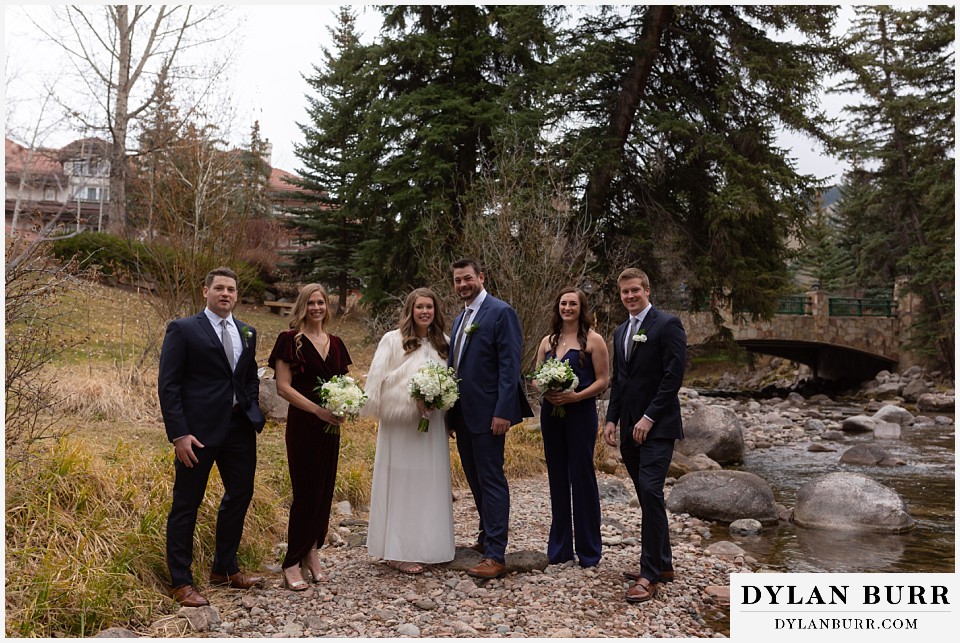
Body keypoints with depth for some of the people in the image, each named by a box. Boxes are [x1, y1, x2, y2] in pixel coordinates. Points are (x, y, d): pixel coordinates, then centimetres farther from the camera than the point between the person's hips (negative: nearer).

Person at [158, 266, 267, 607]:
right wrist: (178, 433, -16)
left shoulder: (247, 333, 12)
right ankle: (181, 582, 20)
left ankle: (224, 569, 35)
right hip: (198, 431, -6)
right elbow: (168, 385, -9)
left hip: (239, 427, 7)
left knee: (240, 495, 16)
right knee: (186, 504, 5)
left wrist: (254, 413, 6)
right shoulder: (183, 329, -5)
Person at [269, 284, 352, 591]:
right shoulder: (290, 340, -5)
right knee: (306, 491, -3)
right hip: (303, 424, -6)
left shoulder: (335, 343, 12)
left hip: (330, 426, 6)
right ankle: (292, 563, 7)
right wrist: (318, 409, -19)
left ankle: (312, 552, 22)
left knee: (325, 490, 9)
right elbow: (283, 386, -11)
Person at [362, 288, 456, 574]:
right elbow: (378, 378, -8)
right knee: (401, 483, 2)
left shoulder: (443, 343, 9)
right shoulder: (393, 340, -5)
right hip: (400, 424, -4)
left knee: (431, 483, 9)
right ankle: (398, 551, 9)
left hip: (432, 425, 5)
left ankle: (430, 545, 21)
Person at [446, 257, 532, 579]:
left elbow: (509, 366, -15)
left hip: (488, 414, -8)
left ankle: (496, 555, 4)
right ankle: (487, 538, 30)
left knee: (491, 481, -3)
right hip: (463, 414, 8)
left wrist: (503, 412, -20)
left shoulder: (501, 312, -9)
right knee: (476, 480, 16)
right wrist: (450, 411, 13)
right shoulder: (460, 318, 16)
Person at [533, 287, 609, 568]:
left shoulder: (593, 340, -3)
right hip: (551, 413, 5)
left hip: (581, 413, -5)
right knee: (557, 478, 10)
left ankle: (588, 549, 13)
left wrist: (575, 396, -19)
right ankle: (559, 547, 21)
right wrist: (546, 391, -9)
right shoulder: (548, 341, 12)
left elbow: (603, 380, -6)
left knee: (582, 476, -1)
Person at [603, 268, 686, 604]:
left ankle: (650, 574, -6)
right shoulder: (621, 332, 16)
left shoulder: (667, 324, -7)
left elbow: (673, 376, -14)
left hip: (657, 426, -7)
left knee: (650, 493, -14)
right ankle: (662, 565, 22)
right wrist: (612, 419, 10)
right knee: (648, 497, 11)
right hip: (630, 428, 7)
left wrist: (648, 418, -16)